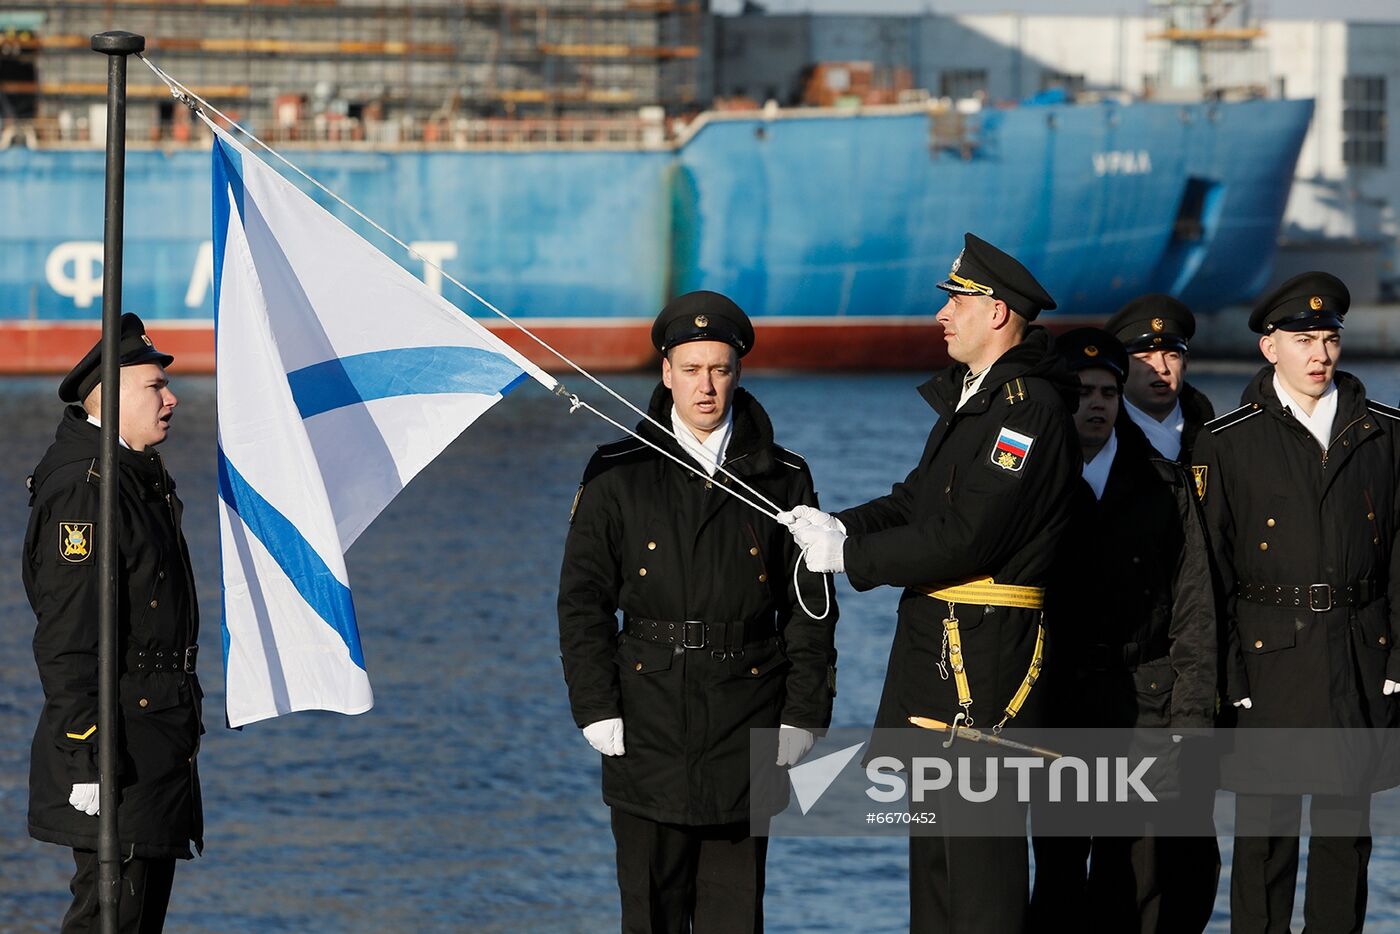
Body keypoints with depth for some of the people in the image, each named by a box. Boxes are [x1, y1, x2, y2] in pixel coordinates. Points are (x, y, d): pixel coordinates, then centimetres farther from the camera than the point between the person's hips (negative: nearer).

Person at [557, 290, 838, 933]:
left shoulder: (783, 480, 5)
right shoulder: (617, 475, 3)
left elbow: (810, 607, 7)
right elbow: (583, 601, 3)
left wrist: (803, 717, 0)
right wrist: (597, 712, -5)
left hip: (747, 726, 0)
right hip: (650, 725, 0)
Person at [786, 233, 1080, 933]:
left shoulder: (1029, 409, -17)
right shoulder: (969, 397, 17)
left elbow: (962, 539, -22)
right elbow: (917, 501, 18)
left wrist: (849, 557, -14)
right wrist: (839, 526, 0)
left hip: (984, 660, -11)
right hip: (934, 645, 11)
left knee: (979, 846, -9)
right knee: (933, 845, 16)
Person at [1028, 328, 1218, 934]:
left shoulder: (1164, 489, 7)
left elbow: (1194, 615, 5)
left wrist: (1190, 724, -4)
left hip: (1149, 713, 0)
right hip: (1058, 713, 0)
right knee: (1058, 878, 2)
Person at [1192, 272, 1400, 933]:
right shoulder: (1228, 443, 1)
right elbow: (1212, 569, -1)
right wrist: (1227, 678, -7)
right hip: (1269, 658, -2)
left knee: (1346, 829, 7)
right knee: (1265, 832, 0)